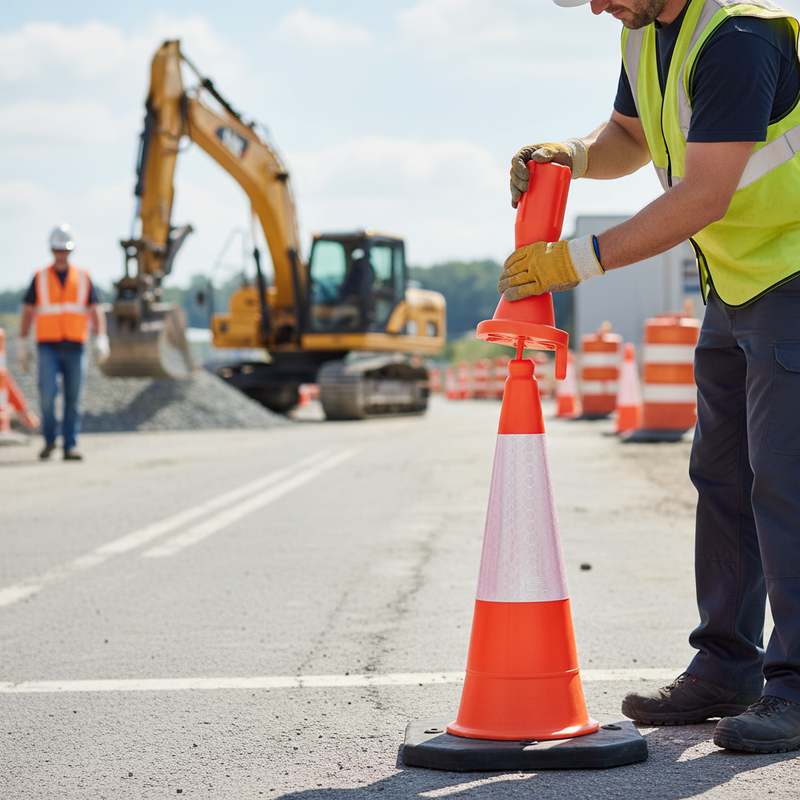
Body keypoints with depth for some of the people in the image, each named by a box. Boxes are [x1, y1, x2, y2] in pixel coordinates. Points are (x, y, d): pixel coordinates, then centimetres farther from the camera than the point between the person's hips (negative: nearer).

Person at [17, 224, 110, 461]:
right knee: (47, 392, -16)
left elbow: (96, 311, 2)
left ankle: (71, 447, 5)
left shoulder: (82, 277, 6)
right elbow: (28, 312, 5)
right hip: (48, 347, -1)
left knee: (73, 399, 1)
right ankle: (49, 440, 1)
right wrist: (22, 345, 0)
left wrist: (101, 339, -12)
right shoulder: (40, 278, 5)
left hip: (74, 348, 1)